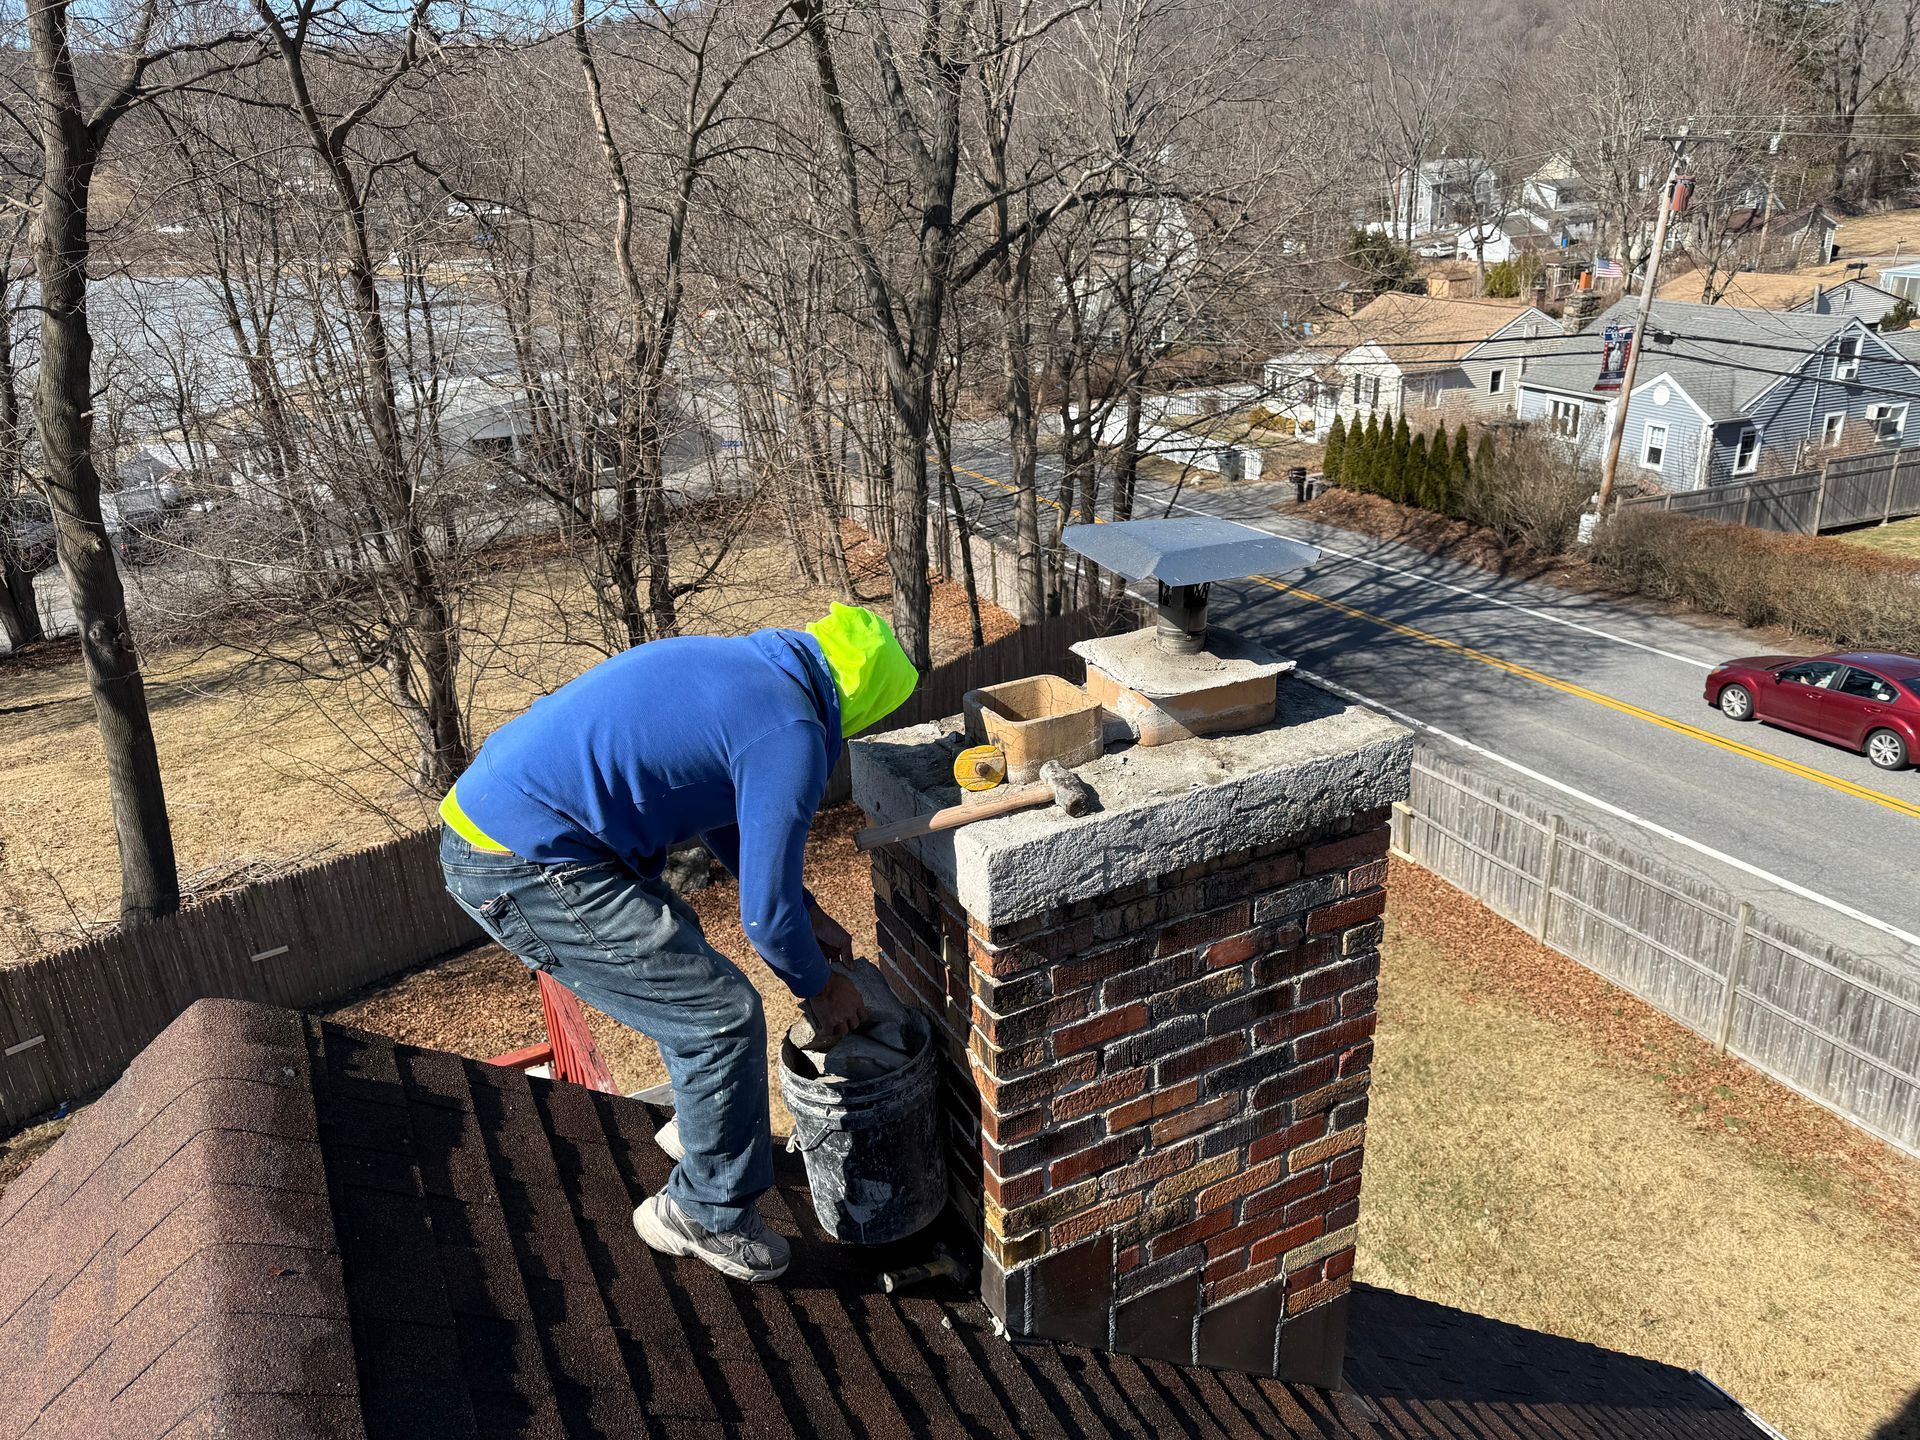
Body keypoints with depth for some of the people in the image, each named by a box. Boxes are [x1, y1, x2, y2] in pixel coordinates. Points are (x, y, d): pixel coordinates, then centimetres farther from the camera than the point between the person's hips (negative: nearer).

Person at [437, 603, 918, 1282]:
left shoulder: (732, 663, 14)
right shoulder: (791, 736, -15)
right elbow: (765, 911, -11)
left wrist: (806, 912, 28)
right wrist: (819, 987, 9)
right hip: (525, 869, -10)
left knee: (677, 950, 28)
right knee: (723, 1015, -3)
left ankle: (701, 1126, 47)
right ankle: (706, 1214, 18)